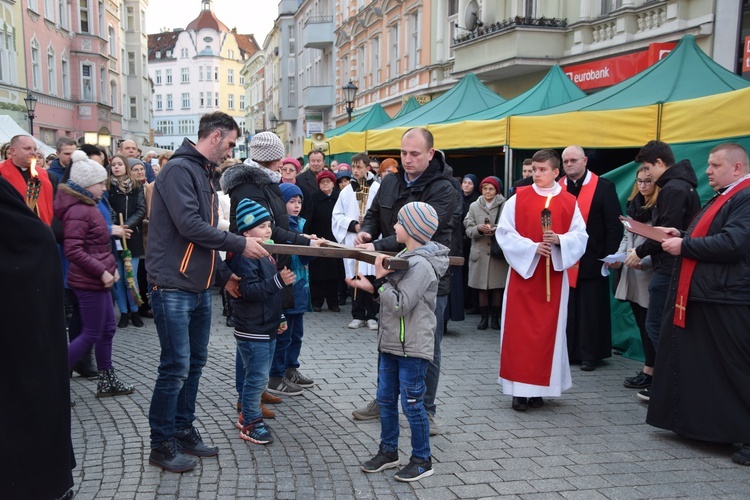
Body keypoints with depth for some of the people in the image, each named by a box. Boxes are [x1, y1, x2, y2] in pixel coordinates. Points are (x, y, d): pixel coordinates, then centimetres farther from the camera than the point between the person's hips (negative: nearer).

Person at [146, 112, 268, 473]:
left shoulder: (202, 173, 17)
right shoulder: (179, 169, -13)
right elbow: (189, 226, -23)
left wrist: (223, 274, 13)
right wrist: (240, 244, -18)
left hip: (199, 288, 9)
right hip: (174, 287, -9)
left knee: (194, 363, 14)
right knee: (176, 367, -4)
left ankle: (183, 431, 27)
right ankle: (161, 444, 10)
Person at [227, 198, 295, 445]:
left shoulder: (266, 254, 15)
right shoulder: (244, 257, -17)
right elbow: (250, 290, -27)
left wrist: (279, 318, 24)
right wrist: (278, 281, -35)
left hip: (267, 328, 10)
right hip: (252, 331, -10)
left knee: (259, 377, 17)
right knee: (257, 378, -4)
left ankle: (247, 415, 30)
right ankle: (251, 424, 8)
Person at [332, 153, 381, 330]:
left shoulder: (377, 188, -2)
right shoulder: (346, 191, 9)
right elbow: (337, 216, 8)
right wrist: (353, 224, -6)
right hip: (352, 240, 3)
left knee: (371, 277, -1)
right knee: (354, 278, 5)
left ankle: (371, 316, 11)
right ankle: (358, 315, 15)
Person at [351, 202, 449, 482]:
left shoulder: (421, 264, -19)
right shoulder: (404, 257, 11)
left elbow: (400, 304, -23)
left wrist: (380, 278, -18)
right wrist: (371, 287, 3)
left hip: (413, 348, -9)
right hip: (391, 343, 9)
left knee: (412, 404, 1)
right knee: (386, 399, 16)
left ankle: (422, 460, 16)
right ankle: (388, 451, 31)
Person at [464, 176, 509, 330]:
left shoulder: (504, 206, -3)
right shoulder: (474, 206, 6)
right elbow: (468, 231, 3)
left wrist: (498, 230, -19)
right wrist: (478, 229, -17)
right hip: (480, 252, 2)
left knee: (497, 287, 4)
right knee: (482, 287, 5)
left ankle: (495, 317, 17)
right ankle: (484, 316, 18)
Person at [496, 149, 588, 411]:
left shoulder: (569, 202, 4)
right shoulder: (518, 199, 1)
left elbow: (580, 236, 1)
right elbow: (504, 233, -4)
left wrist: (559, 240, -18)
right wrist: (532, 247, -16)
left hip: (553, 275, 1)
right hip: (523, 271, -1)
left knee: (548, 330, 4)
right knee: (520, 330, -1)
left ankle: (539, 387, 15)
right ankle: (520, 388, 6)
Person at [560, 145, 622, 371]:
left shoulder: (604, 187, -2)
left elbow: (614, 225, -3)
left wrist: (610, 256, -8)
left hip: (591, 261, -2)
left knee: (591, 310, 4)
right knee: (565, 310, 7)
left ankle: (590, 355, 15)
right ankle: (566, 352, 17)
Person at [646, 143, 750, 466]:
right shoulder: (723, 197, 18)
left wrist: (685, 245, -15)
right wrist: (683, 236, 7)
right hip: (701, 297, 11)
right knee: (696, 365, 16)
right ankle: (697, 424, 27)